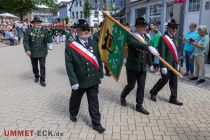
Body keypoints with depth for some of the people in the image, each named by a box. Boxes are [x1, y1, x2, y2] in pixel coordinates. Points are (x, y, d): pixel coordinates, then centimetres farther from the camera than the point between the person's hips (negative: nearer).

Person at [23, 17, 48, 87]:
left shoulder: (44, 32, 4)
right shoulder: (29, 31, -2)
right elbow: (25, 41, -7)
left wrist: (46, 52, 12)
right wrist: (27, 50, -19)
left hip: (42, 53, 0)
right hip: (33, 53, 0)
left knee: (42, 66, -4)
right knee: (34, 66, 15)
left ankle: (42, 80, 5)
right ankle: (36, 76, 40)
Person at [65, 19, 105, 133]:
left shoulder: (94, 43, 1)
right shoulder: (70, 46, -12)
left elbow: (98, 60, 7)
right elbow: (69, 65, -14)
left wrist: (100, 74, 6)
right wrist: (73, 81, -18)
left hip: (93, 80, 2)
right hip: (79, 81, -2)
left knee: (94, 102, 10)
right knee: (76, 99, 22)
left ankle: (96, 123, 23)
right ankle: (73, 114, 50)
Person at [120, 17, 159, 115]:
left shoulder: (145, 37, 9)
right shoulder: (131, 36, -13)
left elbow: (146, 51, 15)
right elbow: (135, 44, -36)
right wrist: (149, 47, -48)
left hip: (142, 67, 6)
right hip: (132, 66, -6)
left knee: (141, 86, 7)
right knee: (131, 86, 7)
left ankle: (139, 106, 20)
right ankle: (122, 97, 36)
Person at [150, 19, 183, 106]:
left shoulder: (173, 37, 12)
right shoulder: (163, 38, -15)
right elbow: (162, 54, -19)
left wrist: (177, 63, 17)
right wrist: (163, 66, -22)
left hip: (173, 64, 8)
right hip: (167, 64, -8)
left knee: (174, 81, 9)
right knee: (164, 80, 1)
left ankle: (173, 98, 19)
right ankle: (153, 93, 22)